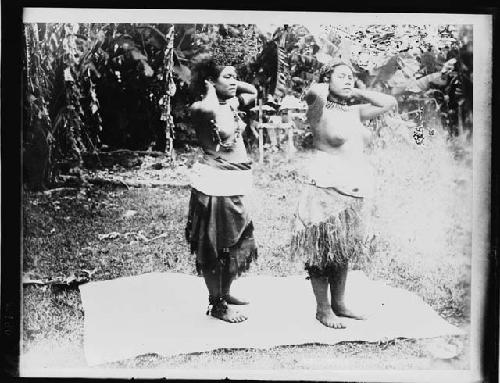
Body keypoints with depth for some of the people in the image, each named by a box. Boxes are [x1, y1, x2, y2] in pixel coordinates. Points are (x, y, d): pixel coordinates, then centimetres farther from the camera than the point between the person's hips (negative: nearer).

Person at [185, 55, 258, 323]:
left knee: (237, 243, 19)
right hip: (215, 184, -9)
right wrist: (213, 90, -16)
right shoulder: (201, 107, -12)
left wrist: (232, 84, 11)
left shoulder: (229, 103, 11)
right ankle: (217, 306, 15)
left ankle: (225, 293, 37)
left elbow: (253, 92, 27)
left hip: (232, 186, 9)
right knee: (216, 246, 2)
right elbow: (208, 109, -36)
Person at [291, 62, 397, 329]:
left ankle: (339, 304, 25)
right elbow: (315, 93, -28)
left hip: (355, 191, 7)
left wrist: (357, 93, 13)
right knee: (323, 249, 0)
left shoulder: (355, 111, 14)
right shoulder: (320, 111, -6)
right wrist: (323, 89, -5)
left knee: (344, 249, 13)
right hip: (327, 189, -7)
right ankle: (323, 309, 11)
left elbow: (390, 102, 19)